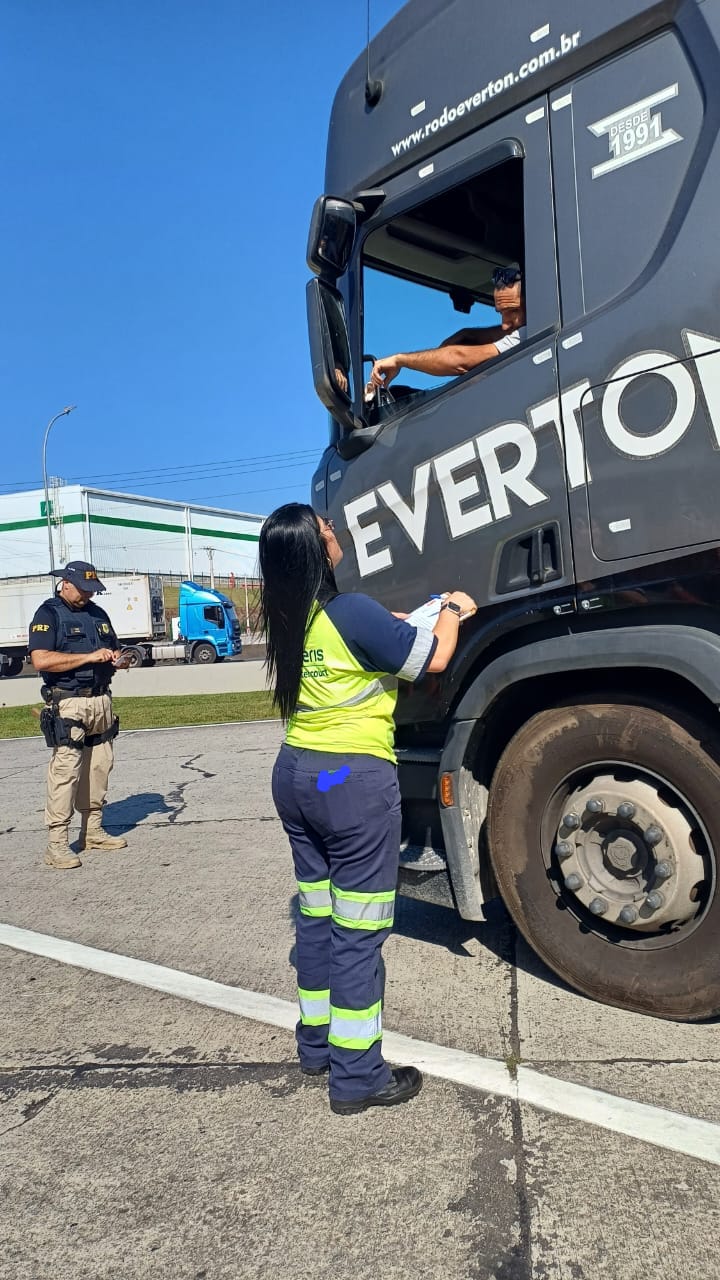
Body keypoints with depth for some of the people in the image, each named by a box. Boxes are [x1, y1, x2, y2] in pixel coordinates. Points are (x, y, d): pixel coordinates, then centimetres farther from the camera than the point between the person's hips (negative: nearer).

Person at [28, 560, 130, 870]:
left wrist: (116, 659, 3)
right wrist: (89, 657, -20)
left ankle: (93, 831, 21)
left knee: (99, 767, 10)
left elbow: (114, 648, 28)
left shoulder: (97, 613, 17)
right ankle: (56, 844, -6)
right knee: (65, 770, -10)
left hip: (101, 702, 7)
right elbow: (40, 660, -18)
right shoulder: (48, 614, -4)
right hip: (68, 704, -7)